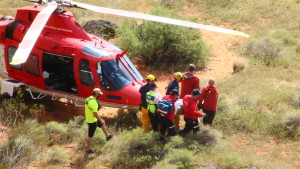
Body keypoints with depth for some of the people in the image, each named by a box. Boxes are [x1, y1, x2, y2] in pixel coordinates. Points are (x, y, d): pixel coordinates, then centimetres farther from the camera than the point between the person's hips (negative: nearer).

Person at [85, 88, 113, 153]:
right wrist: (100, 120, -15)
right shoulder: (93, 102, -27)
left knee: (103, 123, 26)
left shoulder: (88, 99, 3)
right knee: (90, 136, 4)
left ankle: (107, 136, 39)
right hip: (92, 121, -9)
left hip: (88, 119, 9)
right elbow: (95, 113, -29)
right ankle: (88, 149, 16)